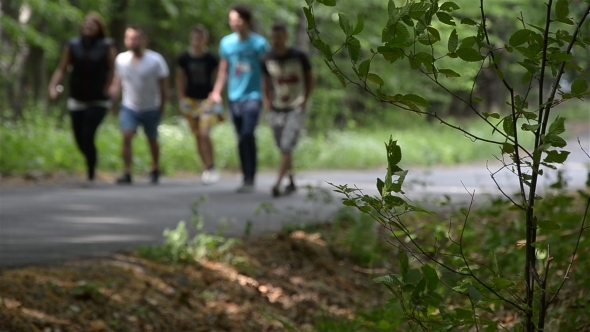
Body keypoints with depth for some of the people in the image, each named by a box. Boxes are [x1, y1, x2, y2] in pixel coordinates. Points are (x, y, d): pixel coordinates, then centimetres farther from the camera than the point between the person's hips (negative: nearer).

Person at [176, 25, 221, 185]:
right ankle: (206, 169, 17)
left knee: (204, 134, -16)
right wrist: (181, 99, 1)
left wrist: (216, 100, 3)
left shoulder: (211, 59, -6)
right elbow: (180, 80, 8)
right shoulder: (184, 58, 0)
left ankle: (212, 167, -5)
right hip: (190, 99, 3)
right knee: (198, 136, 7)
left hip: (207, 99, -3)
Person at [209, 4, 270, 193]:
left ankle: (250, 179, -14)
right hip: (234, 97, 5)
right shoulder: (226, 43, 8)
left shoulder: (259, 43, -5)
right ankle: (246, 179, 17)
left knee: (247, 135, -19)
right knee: (242, 139, 9)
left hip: (253, 96, -5)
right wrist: (216, 92, 7)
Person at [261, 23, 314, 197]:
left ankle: (277, 184, -20)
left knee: (286, 147, -15)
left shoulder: (299, 57, -6)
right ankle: (291, 182, 26)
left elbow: (310, 79, 6)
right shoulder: (267, 59, 0)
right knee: (283, 149, 12)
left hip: (295, 109, -4)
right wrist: (266, 99, 1)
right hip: (276, 109, 4)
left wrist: (305, 100, -4)